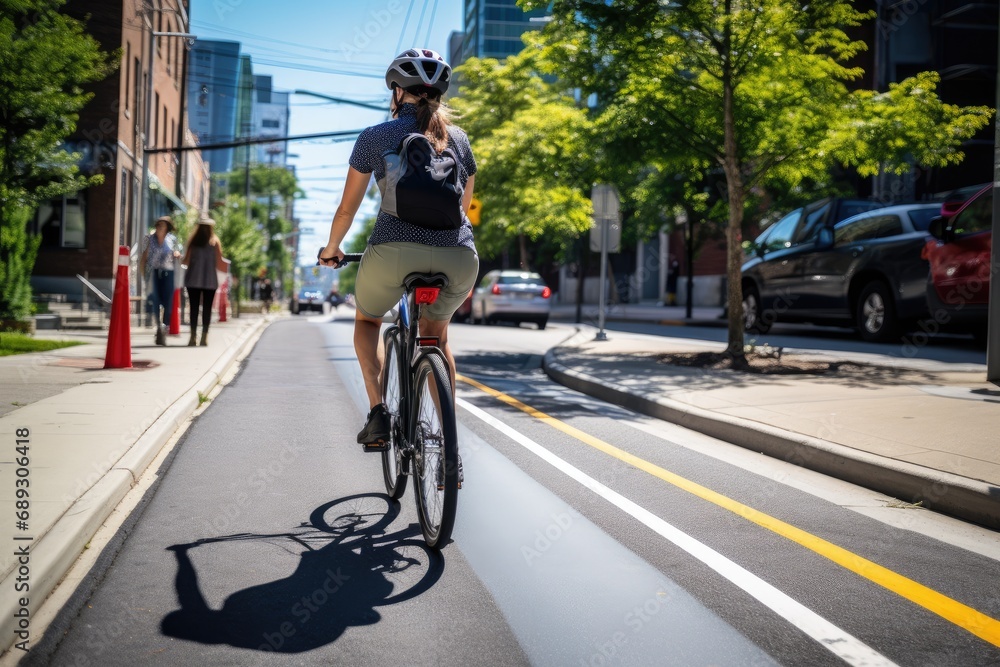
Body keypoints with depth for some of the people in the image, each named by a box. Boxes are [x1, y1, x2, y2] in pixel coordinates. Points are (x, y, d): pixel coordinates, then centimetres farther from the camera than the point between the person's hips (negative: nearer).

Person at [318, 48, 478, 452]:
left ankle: (378, 414, 11)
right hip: (459, 258, 3)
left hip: (395, 251, -3)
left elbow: (347, 209, 16)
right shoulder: (458, 138, 19)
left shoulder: (375, 136, 10)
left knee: (367, 318, 30)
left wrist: (331, 250, 35)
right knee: (436, 332, 31)